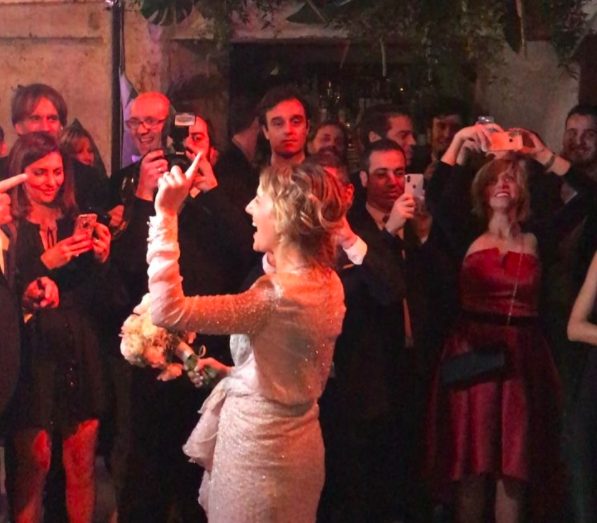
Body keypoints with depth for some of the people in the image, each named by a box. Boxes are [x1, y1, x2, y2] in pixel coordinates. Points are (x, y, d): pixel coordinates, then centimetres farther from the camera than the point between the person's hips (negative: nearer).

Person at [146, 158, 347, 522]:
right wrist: (234, 372, 8)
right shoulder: (328, 284, 0)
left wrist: (166, 215, -31)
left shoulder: (276, 296, -29)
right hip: (295, 444, 9)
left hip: (260, 452, -9)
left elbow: (167, 310, -34)